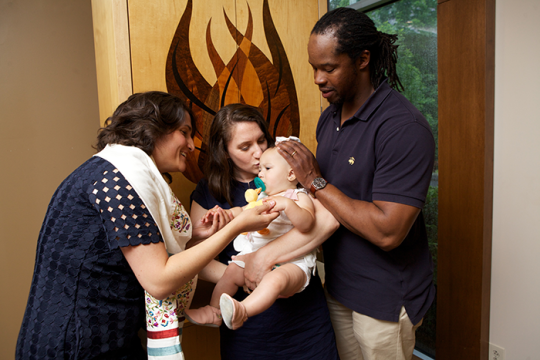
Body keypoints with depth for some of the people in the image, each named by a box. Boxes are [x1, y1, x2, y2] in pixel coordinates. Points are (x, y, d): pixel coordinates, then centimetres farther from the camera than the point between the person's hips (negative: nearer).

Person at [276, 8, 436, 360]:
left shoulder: (404, 128, -22)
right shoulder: (329, 118, 4)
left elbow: (387, 231, -28)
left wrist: (315, 181, -22)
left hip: (385, 300, -7)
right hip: (338, 285, 7)